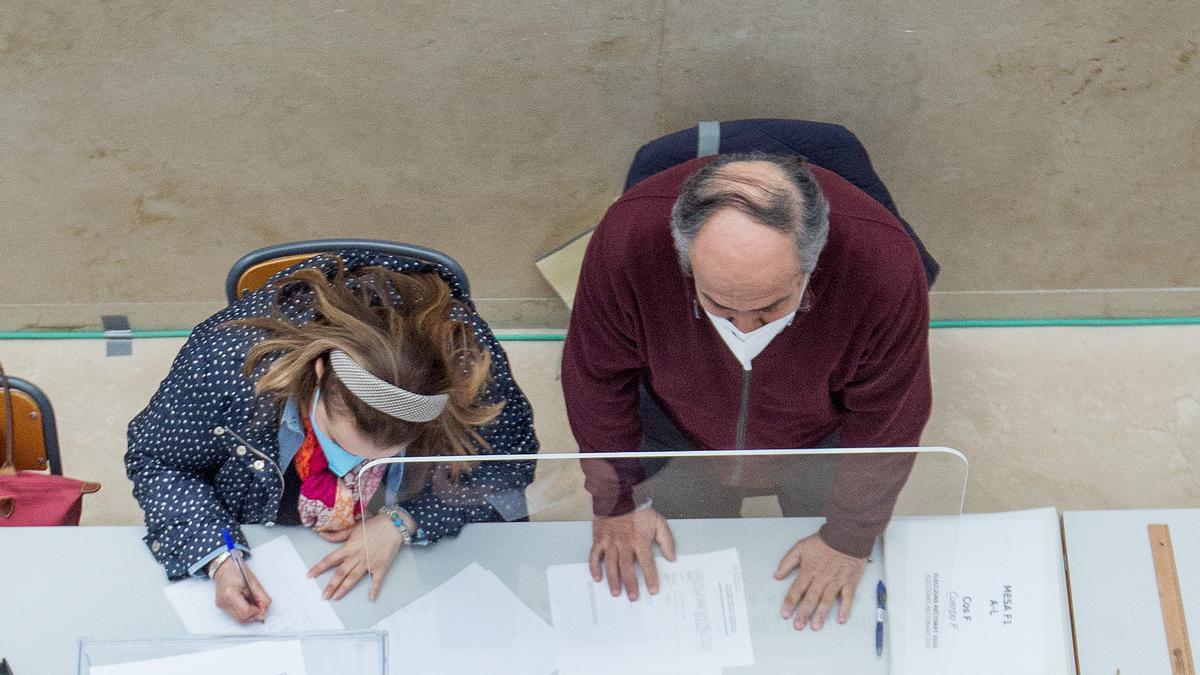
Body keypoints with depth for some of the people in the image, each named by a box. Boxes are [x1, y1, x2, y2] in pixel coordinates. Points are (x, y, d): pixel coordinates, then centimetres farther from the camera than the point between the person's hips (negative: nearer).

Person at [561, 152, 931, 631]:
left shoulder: (885, 266, -42)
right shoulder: (627, 239, -41)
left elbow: (884, 422, -23)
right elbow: (598, 380, -20)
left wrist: (849, 538, -11)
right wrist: (619, 501, -10)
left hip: (823, 437, 0)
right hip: (681, 437, 0)